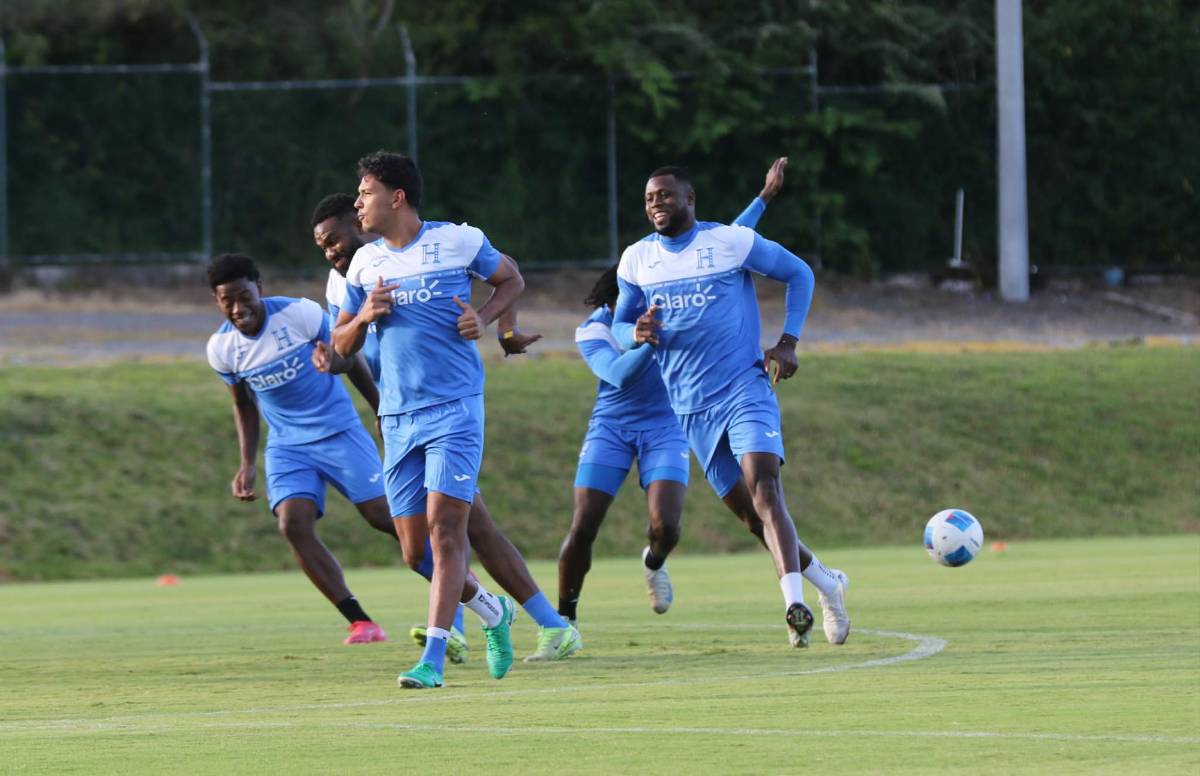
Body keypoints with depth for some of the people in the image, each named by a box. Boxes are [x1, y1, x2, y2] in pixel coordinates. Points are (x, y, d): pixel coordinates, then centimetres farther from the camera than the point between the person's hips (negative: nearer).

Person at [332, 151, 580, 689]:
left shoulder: (459, 241, -1)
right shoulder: (364, 264, 10)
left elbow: (511, 280, 14)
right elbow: (341, 346, 17)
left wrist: (484, 318, -5)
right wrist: (362, 317, -5)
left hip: (455, 407, -5)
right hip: (397, 417, 5)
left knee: (445, 525, -16)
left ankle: (433, 658, -17)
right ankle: (490, 610, 28)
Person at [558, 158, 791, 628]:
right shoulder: (591, 333, -11)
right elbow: (619, 374, -27)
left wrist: (763, 198, -3)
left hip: (663, 427, 1)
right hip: (611, 427, -1)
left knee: (665, 526, -16)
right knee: (582, 530, -9)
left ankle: (654, 564, 21)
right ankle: (564, 619, 8)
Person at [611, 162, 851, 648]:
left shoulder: (732, 242, -3)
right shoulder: (637, 260, 7)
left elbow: (799, 274, 8)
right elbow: (619, 324, 15)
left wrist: (788, 342, -2)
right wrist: (638, 333, -10)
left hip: (746, 390, -4)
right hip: (692, 408, 4)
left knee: (763, 486, -25)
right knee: (750, 511, 5)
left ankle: (795, 604, -34)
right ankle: (827, 582, 26)